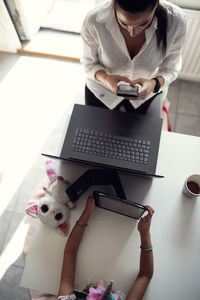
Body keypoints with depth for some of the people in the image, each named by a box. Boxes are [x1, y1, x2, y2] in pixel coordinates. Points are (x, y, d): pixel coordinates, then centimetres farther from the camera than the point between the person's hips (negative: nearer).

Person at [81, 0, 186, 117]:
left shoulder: (176, 20, -30)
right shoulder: (93, 21, -32)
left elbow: (171, 67, -16)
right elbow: (89, 62, -15)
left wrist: (155, 83, -39)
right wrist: (106, 78, -38)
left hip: (147, 90, 1)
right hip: (102, 90, 0)